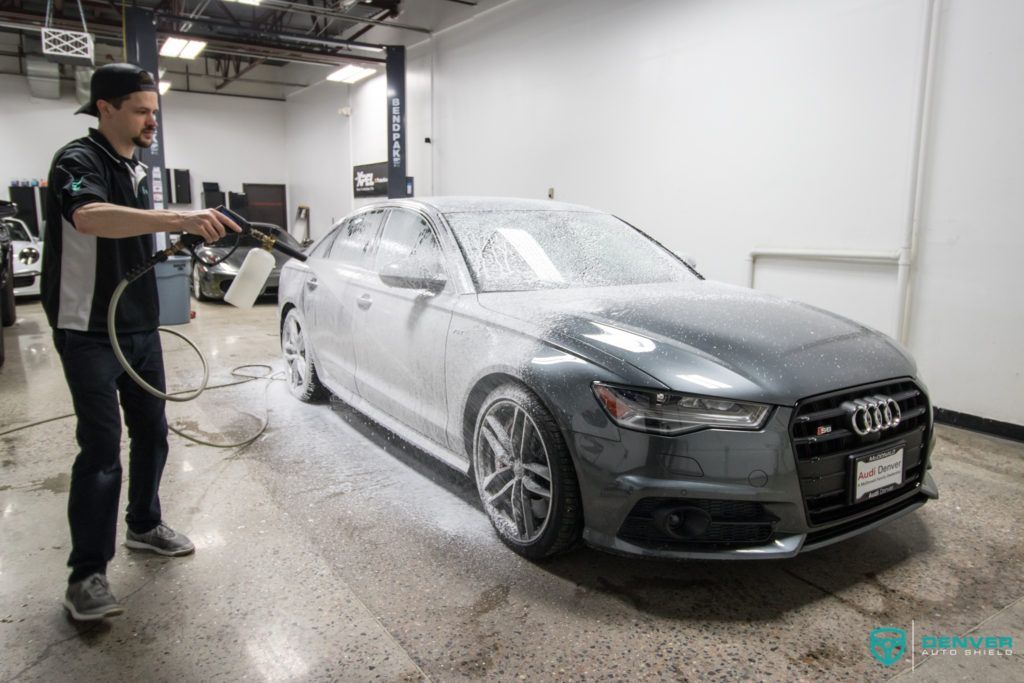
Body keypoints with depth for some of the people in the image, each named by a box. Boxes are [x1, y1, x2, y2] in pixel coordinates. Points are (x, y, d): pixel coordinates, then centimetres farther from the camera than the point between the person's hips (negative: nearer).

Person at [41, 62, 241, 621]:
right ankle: (87, 574, 3)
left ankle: (144, 525, 32)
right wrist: (180, 218, -47)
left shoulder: (138, 170, 13)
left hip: (140, 327, 8)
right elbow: (90, 218, -38)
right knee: (101, 447, -8)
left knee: (151, 431, 14)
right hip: (90, 333, -8)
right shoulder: (78, 161, -14)